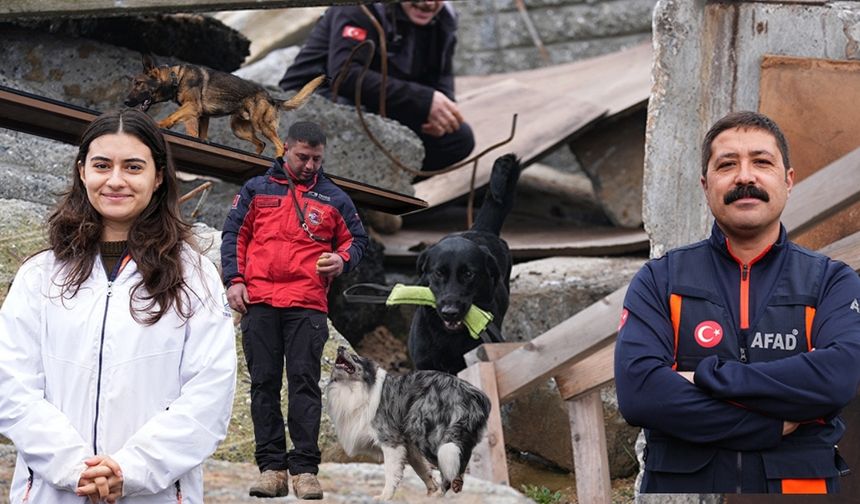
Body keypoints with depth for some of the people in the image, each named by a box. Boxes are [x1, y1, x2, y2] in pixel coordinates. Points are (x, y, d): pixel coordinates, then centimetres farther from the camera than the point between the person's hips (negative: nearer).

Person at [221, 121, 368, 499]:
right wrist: (234, 280, 1)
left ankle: (305, 469, -6)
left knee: (305, 382, -7)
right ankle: (271, 467, 3)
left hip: (307, 304, -1)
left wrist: (343, 259, -2)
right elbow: (233, 234, 12)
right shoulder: (256, 189, 13)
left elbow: (356, 239, 20)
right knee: (264, 383, 0)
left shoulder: (334, 198, 14)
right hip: (258, 301, 1)